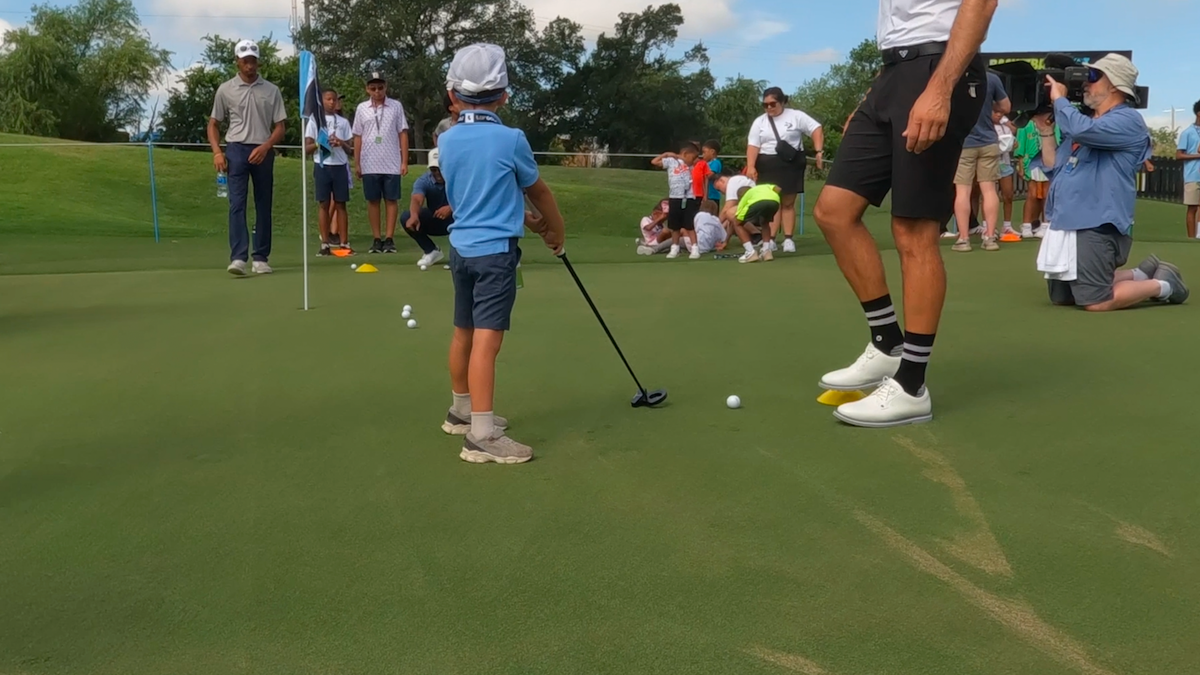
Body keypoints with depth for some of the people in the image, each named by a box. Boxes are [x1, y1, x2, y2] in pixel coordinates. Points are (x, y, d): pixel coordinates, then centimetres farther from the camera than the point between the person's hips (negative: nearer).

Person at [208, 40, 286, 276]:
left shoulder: (271, 90, 6)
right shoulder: (225, 89, 6)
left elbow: (280, 127, 6)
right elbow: (213, 124, 11)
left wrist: (265, 146, -12)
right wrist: (217, 152, -4)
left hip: (263, 152, 2)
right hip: (236, 150, -1)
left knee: (264, 206, 4)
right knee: (237, 203, -12)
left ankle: (260, 258, 11)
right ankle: (238, 258, -18)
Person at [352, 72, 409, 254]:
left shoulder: (396, 106, 2)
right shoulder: (362, 108, 7)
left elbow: (403, 134, 1)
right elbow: (358, 137, 9)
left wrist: (404, 161, -4)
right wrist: (356, 163, 5)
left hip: (391, 164, -2)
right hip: (369, 165, 2)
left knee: (392, 200, 0)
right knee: (373, 201, 4)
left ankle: (389, 239, 5)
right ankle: (377, 239, 10)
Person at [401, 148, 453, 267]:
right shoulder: (423, 181, -15)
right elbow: (417, 199, -35)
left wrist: (451, 208, -54)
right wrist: (414, 215, -59)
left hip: (453, 221, -2)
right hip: (433, 221, 3)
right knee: (406, 217, -22)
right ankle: (432, 251, -5)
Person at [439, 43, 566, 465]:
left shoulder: (446, 141, 6)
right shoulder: (510, 139, -10)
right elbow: (539, 193, 4)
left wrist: (525, 218, 22)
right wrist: (556, 231, 21)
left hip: (462, 247, 7)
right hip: (496, 250, -7)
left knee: (464, 333, 18)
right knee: (486, 339, -10)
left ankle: (462, 411, 33)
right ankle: (482, 435, -11)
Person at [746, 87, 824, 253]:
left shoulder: (796, 116, 2)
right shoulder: (759, 122, 8)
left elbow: (817, 129, -2)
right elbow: (753, 145, -1)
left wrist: (819, 151, -14)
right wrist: (751, 166, -14)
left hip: (791, 164, -1)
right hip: (768, 166, 1)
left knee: (788, 203, 3)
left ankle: (788, 239, 4)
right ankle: (770, 240, -5)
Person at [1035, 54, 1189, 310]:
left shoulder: (1127, 120, -8)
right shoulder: (1086, 123, 21)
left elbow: (1081, 129, -27)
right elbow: (1056, 168, 20)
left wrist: (1059, 99, -10)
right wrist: (1045, 130, 12)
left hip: (1096, 227, -9)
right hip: (1065, 224, 10)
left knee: (1096, 302, -12)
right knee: (1061, 298, 14)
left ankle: (1163, 285, 14)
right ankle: (1142, 274, 26)